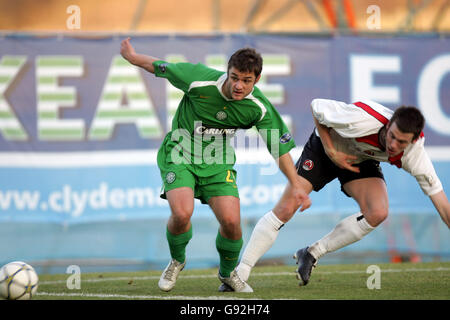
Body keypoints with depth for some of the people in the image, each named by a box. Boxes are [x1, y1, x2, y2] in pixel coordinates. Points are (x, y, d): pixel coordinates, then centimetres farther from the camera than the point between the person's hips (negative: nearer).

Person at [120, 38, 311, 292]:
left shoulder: (259, 108, -17)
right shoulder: (200, 80, -25)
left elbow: (281, 147, -5)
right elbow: (161, 67, -7)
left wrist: (296, 186, -8)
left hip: (218, 161, 2)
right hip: (181, 154, -2)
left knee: (231, 221, -14)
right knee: (182, 213, -25)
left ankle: (228, 273, 19)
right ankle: (177, 261, 9)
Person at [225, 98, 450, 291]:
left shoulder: (413, 153, -29)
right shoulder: (363, 120, -40)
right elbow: (317, 106, -23)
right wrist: (331, 151, -24)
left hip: (362, 161, 3)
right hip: (325, 146, -3)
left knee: (378, 213, -24)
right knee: (285, 209, -15)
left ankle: (312, 254, -5)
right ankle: (240, 273, -2)